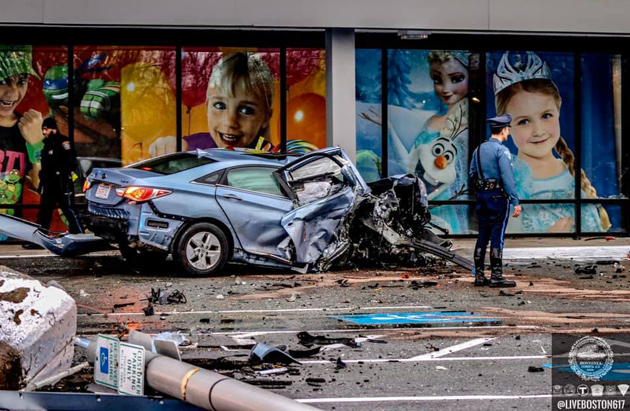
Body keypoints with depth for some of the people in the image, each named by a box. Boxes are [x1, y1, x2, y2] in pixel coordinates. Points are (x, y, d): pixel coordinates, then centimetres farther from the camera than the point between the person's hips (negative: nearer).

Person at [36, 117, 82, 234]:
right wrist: (42, 180, 22)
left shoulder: (63, 141, -10)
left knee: (69, 210, -11)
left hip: (62, 184, -9)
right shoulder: (48, 143, 18)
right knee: (44, 211, 13)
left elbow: (71, 162, -18)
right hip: (49, 184, 9)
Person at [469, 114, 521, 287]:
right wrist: (515, 202, -19)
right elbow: (508, 177, -18)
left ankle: (479, 275, 10)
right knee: (497, 236, -5)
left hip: (481, 195, 7)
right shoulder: (501, 150, -12)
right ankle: (496, 276, -5)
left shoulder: (478, 149, 11)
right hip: (498, 196, -7)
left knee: (482, 235, 9)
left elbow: (472, 174, 14)